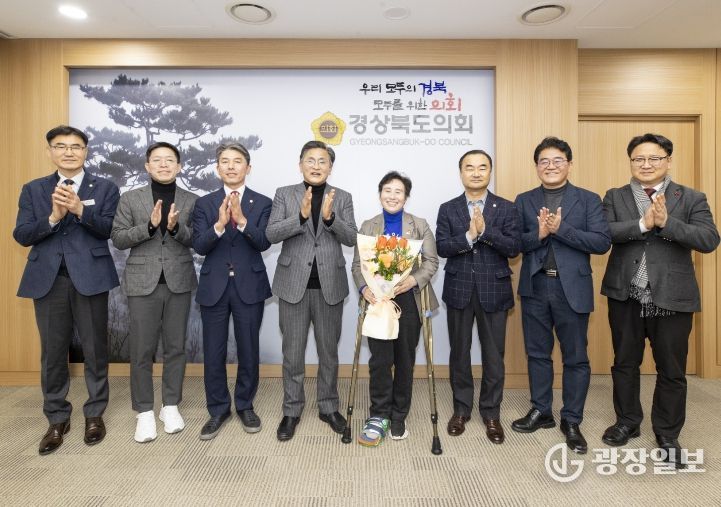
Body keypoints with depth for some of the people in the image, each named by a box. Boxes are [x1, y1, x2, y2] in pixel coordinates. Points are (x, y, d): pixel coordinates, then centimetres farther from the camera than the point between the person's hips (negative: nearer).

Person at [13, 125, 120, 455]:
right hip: (48, 279, 2)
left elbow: (111, 230, -8)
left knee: (95, 350, 6)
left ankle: (94, 414, 23)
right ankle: (57, 419, 25)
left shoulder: (105, 188, 4)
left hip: (90, 277, -2)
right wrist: (53, 217, -15)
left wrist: (80, 209, -22)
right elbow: (21, 236, 1)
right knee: (52, 352, 9)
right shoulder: (33, 190, 11)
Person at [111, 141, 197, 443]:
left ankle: (171, 406, 22)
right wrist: (149, 225, -15)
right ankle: (144, 412, 17)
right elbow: (117, 239, 0)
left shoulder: (192, 201, 6)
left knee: (175, 347, 8)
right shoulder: (130, 199, 5)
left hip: (179, 282, 1)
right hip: (142, 282, 0)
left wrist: (175, 227, -19)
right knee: (142, 349, 3)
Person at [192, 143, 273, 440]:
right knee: (213, 353, 8)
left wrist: (241, 219, -27)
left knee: (248, 350, 9)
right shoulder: (204, 203, 5)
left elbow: (264, 243, -12)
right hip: (214, 287, 1)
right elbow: (199, 246, -6)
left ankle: (245, 406, 29)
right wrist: (219, 224, -24)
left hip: (249, 286, -1)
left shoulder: (262, 203, 1)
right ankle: (218, 410, 26)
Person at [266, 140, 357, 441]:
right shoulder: (284, 194, 4)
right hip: (294, 284, -1)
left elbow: (351, 238, -4)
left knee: (329, 351, 12)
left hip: (330, 285, 1)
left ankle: (328, 407, 30)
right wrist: (302, 215, -22)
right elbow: (271, 234, -7)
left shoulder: (342, 198, 5)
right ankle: (292, 411, 26)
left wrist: (330, 217, -22)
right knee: (293, 353, 8)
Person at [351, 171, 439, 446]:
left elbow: (431, 261, 0)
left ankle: (398, 418, 24)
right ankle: (379, 417, 11)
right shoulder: (368, 226, 10)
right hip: (378, 300, 0)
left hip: (408, 300, 0)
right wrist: (364, 287, -14)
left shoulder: (420, 225, 7)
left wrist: (414, 280, -19)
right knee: (380, 360, -5)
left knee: (405, 361, 8)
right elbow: (357, 264, 5)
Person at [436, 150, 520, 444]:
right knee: (459, 353, 11)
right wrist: (469, 235, -21)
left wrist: (485, 231, -20)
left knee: (493, 354, 7)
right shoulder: (447, 209, 4)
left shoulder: (506, 208, 1)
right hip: (459, 290, 1)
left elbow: (514, 248, -8)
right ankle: (461, 409, 28)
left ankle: (491, 413, 24)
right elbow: (442, 247, -7)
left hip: (494, 290, 0)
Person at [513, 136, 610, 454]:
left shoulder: (588, 200, 2)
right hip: (534, 287, 2)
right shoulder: (524, 201, 7)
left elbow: (602, 242, -9)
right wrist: (538, 234, -19)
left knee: (575, 357, 7)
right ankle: (541, 411, 30)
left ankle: (572, 420, 24)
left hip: (572, 287, -1)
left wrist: (560, 228, -17)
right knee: (537, 353, 12)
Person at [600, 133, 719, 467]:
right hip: (625, 297, 1)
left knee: (671, 370, 10)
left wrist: (667, 223, -21)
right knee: (624, 364, 15)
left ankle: (668, 435, 29)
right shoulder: (614, 197, 5)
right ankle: (627, 422, 34)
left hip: (672, 298, -1)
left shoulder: (692, 199, 3)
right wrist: (642, 224, -23)